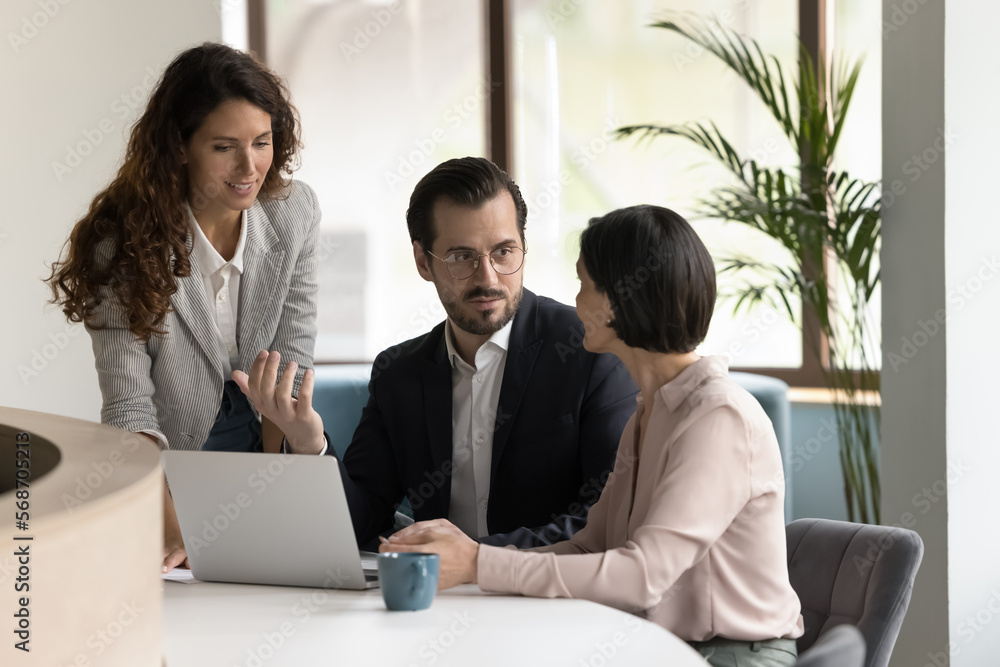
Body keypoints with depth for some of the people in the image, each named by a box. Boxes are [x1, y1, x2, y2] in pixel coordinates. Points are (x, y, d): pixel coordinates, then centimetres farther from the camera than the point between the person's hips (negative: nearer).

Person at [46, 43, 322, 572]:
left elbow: (290, 368, -5)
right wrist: (171, 534, -33)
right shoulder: (126, 240, -19)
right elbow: (128, 405, -21)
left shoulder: (294, 211, -7)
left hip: (261, 449, 3)